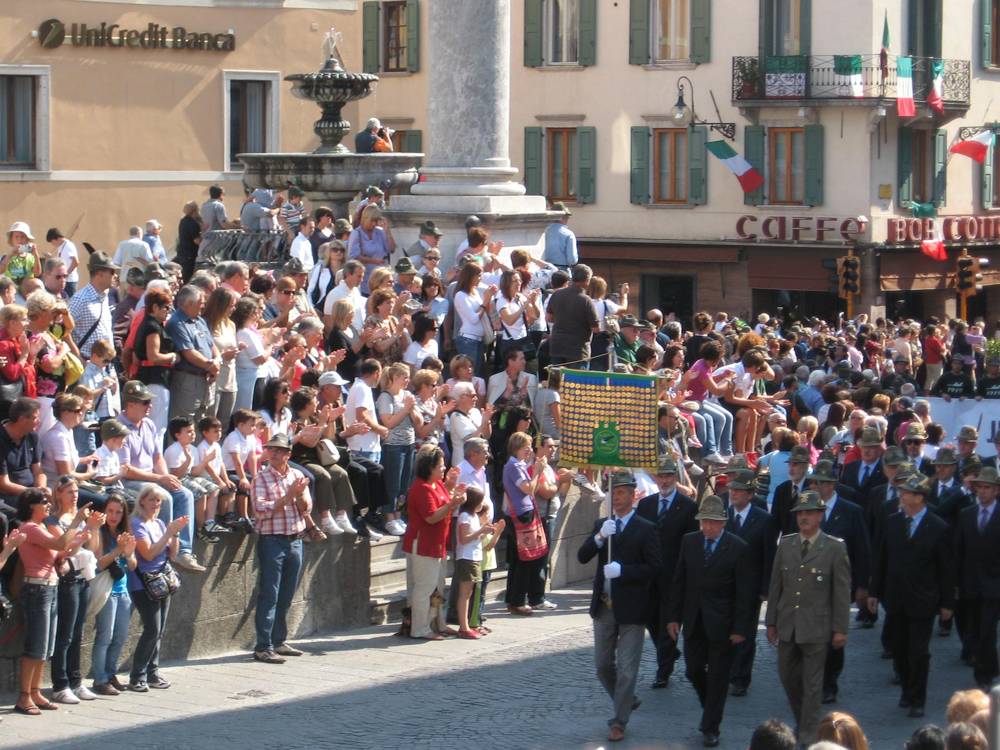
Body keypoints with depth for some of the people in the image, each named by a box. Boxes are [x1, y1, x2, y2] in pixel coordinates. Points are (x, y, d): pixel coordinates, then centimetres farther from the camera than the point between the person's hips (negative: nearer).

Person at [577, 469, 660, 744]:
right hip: (604, 607, 5)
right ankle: (626, 701, 35)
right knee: (603, 665, 14)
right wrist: (599, 537, -18)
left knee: (627, 669, -2)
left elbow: (653, 567, -12)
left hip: (631, 608, -5)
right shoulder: (601, 524, 8)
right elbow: (582, 557, -2)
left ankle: (619, 721, 6)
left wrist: (622, 570, -22)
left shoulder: (645, 529, -7)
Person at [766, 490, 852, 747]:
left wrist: (840, 628, -6)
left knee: (812, 682, 1)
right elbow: (776, 585, 10)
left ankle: (808, 734, 9)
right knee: (788, 677, 12)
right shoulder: (785, 544, 7)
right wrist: (771, 622, 9)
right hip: (787, 625, 4)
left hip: (816, 626, -4)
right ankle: (802, 722, 30)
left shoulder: (835, 548, -5)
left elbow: (842, 591, -4)